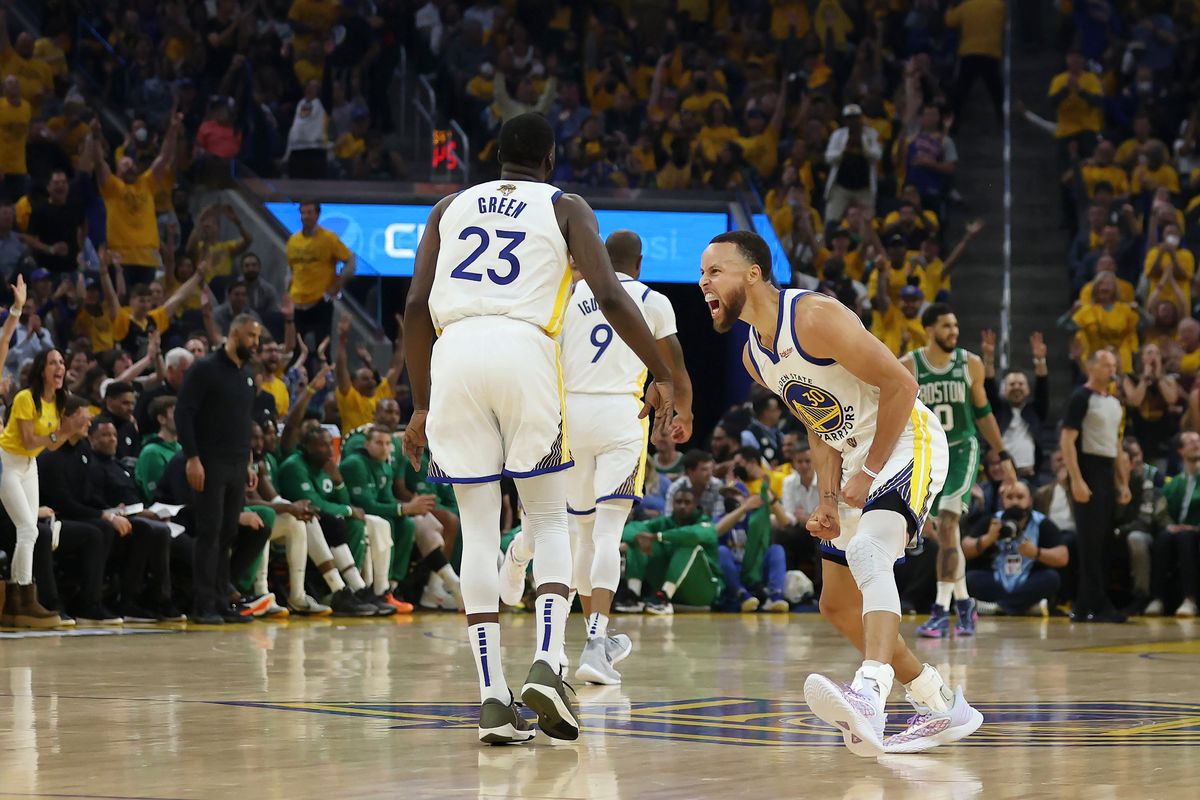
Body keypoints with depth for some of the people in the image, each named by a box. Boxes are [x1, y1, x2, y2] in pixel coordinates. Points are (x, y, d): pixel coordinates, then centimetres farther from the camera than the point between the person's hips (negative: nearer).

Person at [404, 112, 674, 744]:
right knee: (549, 519, 11)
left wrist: (421, 405, 20)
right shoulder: (565, 207, 15)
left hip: (455, 354, 2)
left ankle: (492, 698, -1)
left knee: (478, 529, 6)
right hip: (525, 349, -2)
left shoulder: (450, 208, 24)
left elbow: (416, 307, 15)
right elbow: (610, 297, 2)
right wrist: (662, 375, 9)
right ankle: (546, 665, -10)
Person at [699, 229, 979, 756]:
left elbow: (900, 384, -22)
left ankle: (868, 695, -55)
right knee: (838, 606, 11)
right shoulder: (754, 356, 7)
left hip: (906, 445, -10)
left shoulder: (816, 317, -21)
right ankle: (943, 707, 23)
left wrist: (868, 473, -19)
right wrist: (829, 500, 2)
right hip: (857, 463, 10)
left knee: (867, 551, -35)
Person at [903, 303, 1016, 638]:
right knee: (946, 530, 11)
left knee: (947, 524, -17)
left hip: (962, 451, -1)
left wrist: (1003, 455, 9)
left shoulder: (970, 364, -3)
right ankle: (963, 602, 28)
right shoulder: (907, 367, -7)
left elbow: (982, 412, 8)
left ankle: (942, 610, -18)